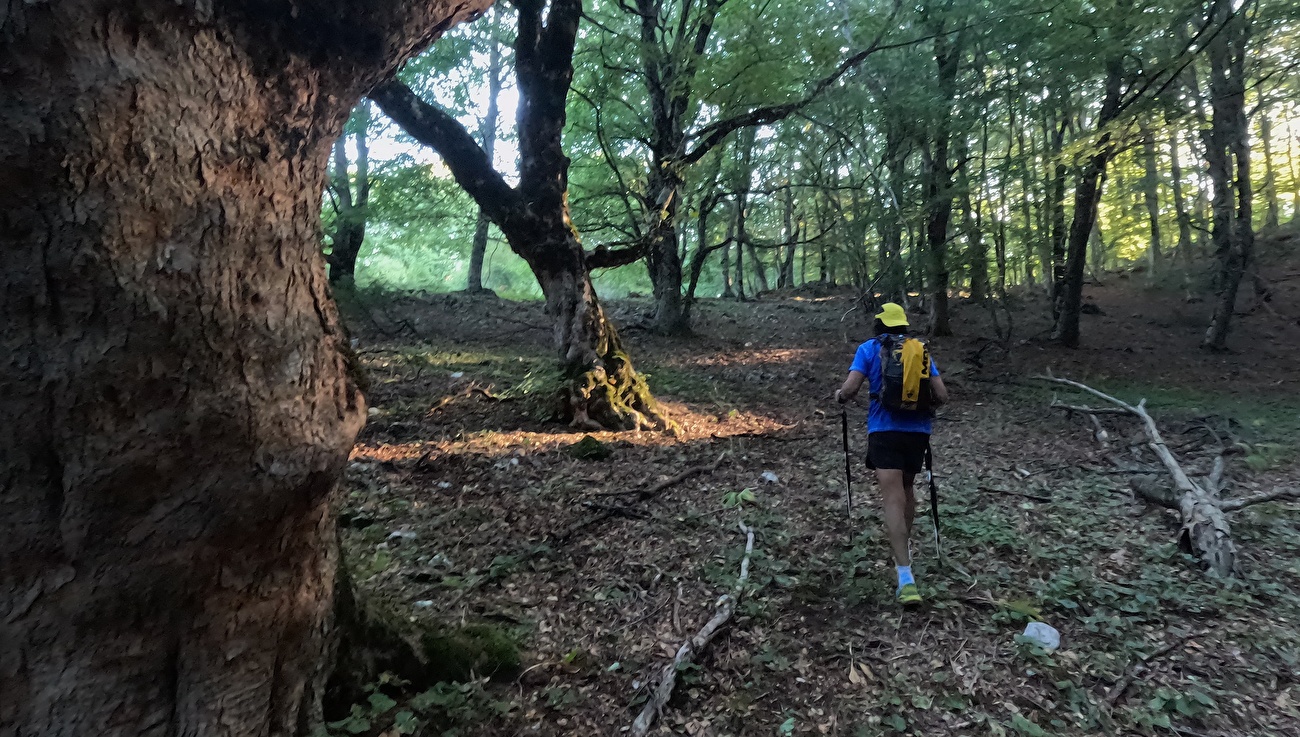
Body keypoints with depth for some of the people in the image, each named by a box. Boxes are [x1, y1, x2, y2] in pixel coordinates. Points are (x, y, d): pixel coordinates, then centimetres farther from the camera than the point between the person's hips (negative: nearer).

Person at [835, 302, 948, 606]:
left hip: (885, 430, -4)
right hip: (918, 430, 4)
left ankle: (906, 578, -19)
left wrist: (839, 396, 14)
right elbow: (941, 395, 7)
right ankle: (903, 549, 41)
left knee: (893, 499, -9)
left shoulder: (869, 349, 3)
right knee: (906, 489, 25)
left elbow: (850, 389, -8)